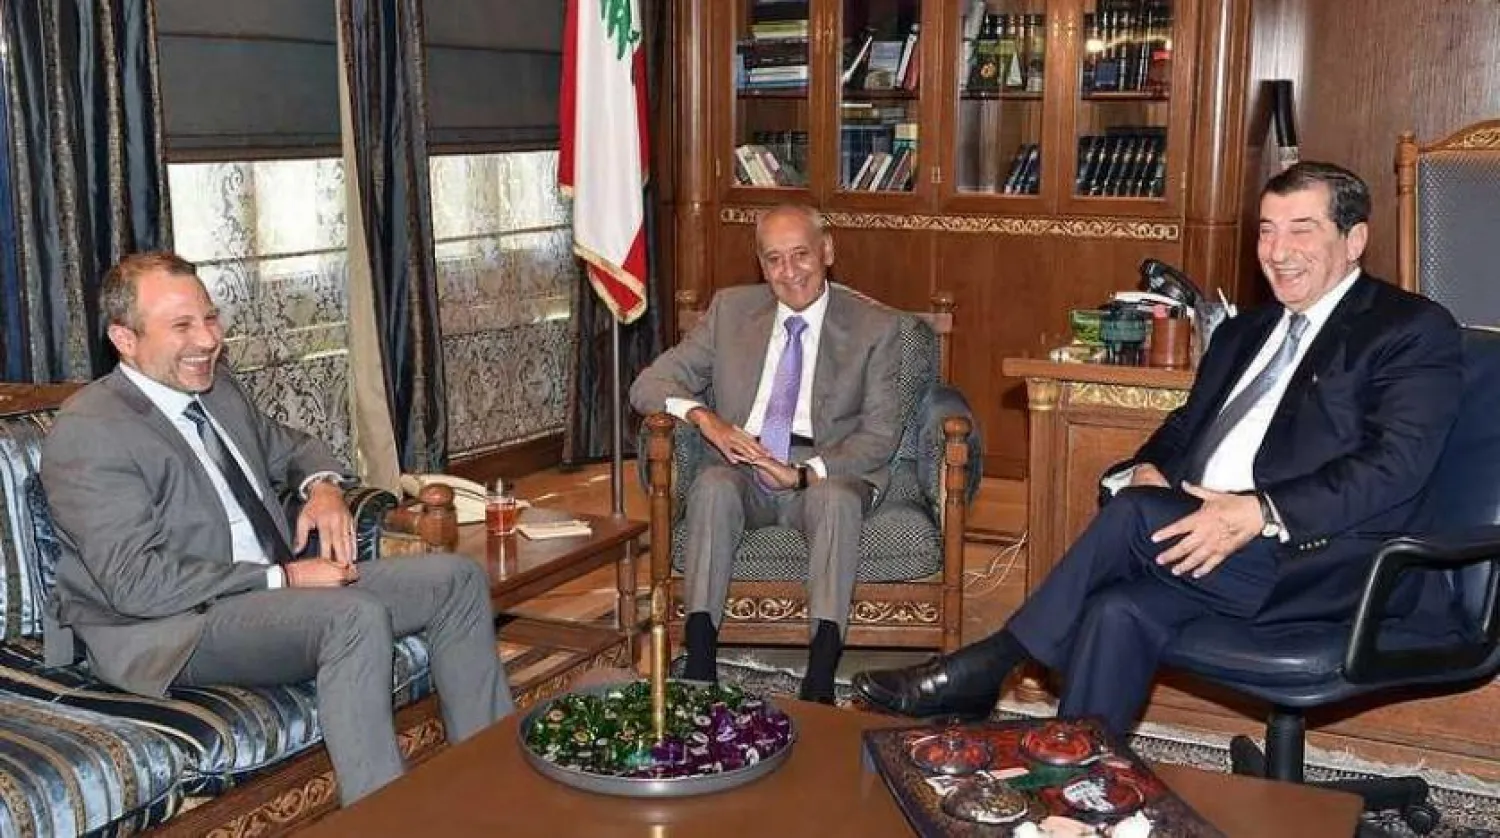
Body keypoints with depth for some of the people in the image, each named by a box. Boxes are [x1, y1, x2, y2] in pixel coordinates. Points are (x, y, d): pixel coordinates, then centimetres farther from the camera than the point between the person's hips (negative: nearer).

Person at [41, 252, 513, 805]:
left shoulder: (216, 386, 11)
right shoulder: (88, 432, -15)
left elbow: (289, 448, 29)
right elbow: (137, 584, -23)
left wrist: (323, 486, 3)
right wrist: (282, 579, -21)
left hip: (278, 586, 9)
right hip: (169, 629, -9)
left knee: (459, 579, -2)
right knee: (356, 617, -35)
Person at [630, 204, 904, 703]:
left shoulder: (874, 327, 5)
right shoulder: (730, 310, 12)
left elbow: (880, 435, -1)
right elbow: (649, 384, 8)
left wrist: (806, 473, -18)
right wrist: (705, 418, -14)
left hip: (828, 474, -1)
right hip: (743, 467, 2)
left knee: (837, 499, -36)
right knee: (713, 486, -32)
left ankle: (819, 681, -40)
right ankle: (699, 667, -35)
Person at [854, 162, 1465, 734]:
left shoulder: (1413, 330, 0)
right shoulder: (1244, 332, 24)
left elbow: (1395, 467, -13)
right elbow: (1183, 428, 24)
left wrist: (1258, 512, -26)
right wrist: (1146, 471, -2)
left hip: (1333, 560, -6)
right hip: (1209, 541, 6)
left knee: (1136, 516, -26)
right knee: (1121, 610, -25)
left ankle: (988, 666, -13)